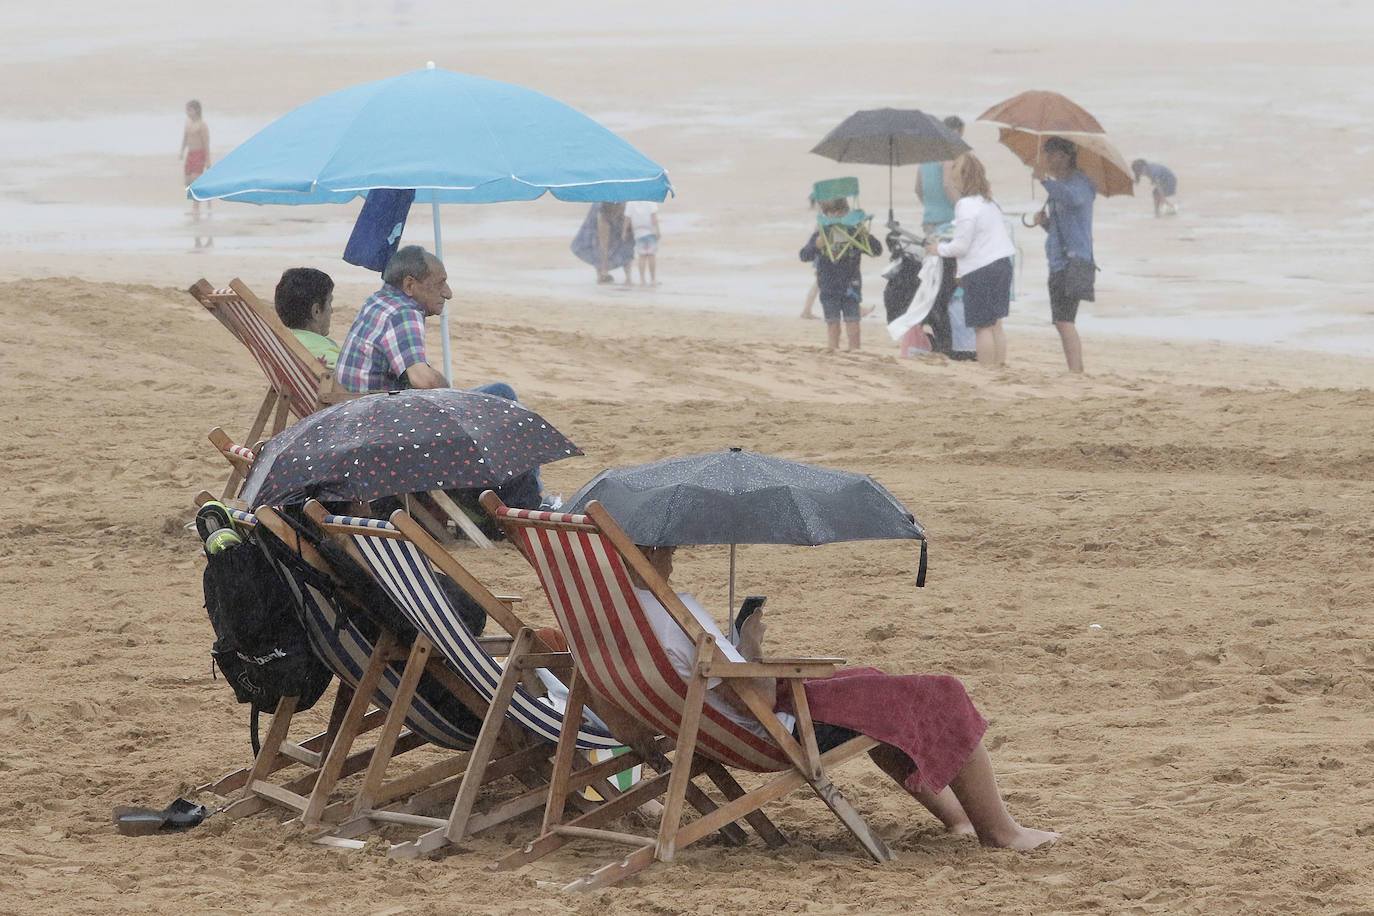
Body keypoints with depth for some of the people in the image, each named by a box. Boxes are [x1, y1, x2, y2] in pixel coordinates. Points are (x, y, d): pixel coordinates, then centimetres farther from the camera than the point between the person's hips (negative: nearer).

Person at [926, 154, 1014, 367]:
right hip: (1002, 264, 8)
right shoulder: (989, 202, 13)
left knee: (983, 326, -2)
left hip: (981, 270, -8)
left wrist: (939, 249, 3)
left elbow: (961, 246, -16)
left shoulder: (966, 205, -15)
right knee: (995, 324, 14)